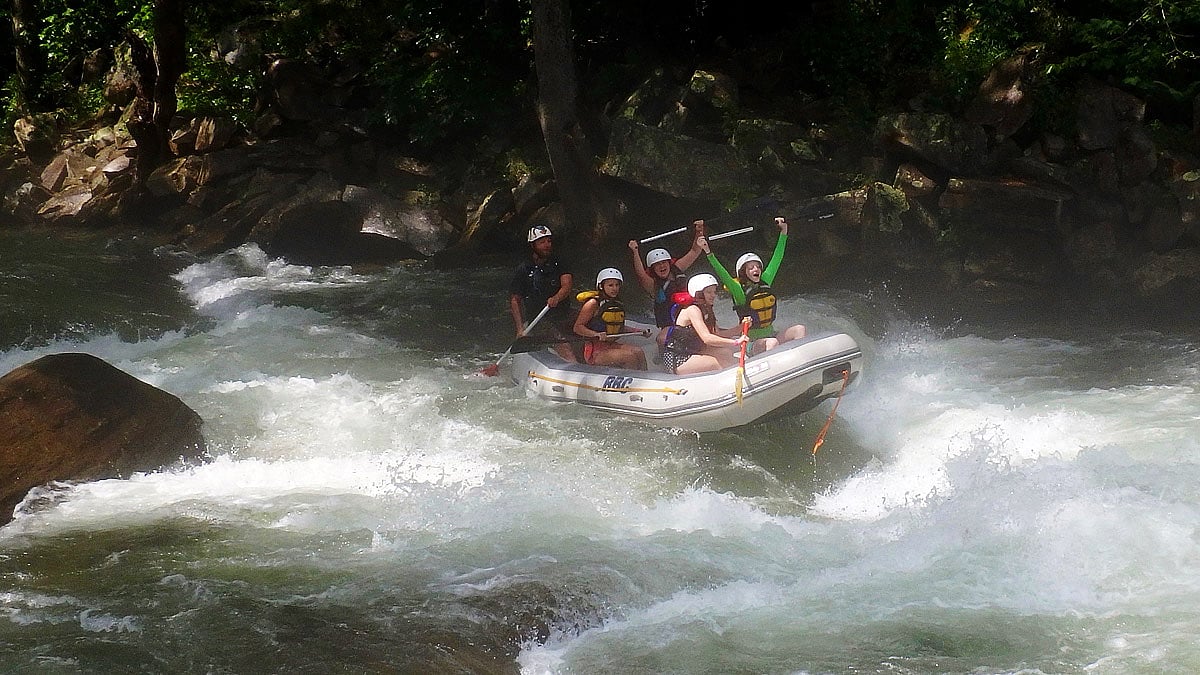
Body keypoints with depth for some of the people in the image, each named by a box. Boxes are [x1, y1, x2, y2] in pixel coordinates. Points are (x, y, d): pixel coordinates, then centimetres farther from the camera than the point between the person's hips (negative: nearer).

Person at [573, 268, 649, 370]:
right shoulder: (593, 304, -8)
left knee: (639, 352, -14)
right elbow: (577, 327, -12)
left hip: (611, 346, 7)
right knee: (630, 356, -23)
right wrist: (596, 334, -27)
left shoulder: (618, 305, 13)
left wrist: (637, 331, 12)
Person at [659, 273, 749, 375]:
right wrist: (735, 342, -35)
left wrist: (740, 328, -4)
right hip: (677, 361, -10)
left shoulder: (706, 309, 14)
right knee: (724, 363, -19)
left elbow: (717, 333, 8)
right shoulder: (693, 310, -17)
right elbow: (706, 338, -30)